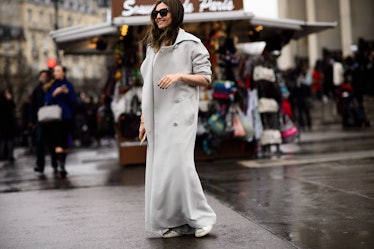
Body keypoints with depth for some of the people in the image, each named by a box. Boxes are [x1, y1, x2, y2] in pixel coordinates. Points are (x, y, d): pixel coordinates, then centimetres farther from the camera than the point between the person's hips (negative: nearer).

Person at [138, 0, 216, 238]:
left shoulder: (190, 43, 0)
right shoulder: (153, 47, 18)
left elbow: (206, 78, -2)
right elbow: (148, 86, 17)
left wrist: (180, 75, -17)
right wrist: (144, 119, 13)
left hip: (180, 113, -6)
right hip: (157, 116, 6)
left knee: (178, 163, -14)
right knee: (159, 168, 2)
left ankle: (201, 216, 1)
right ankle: (178, 222, 11)